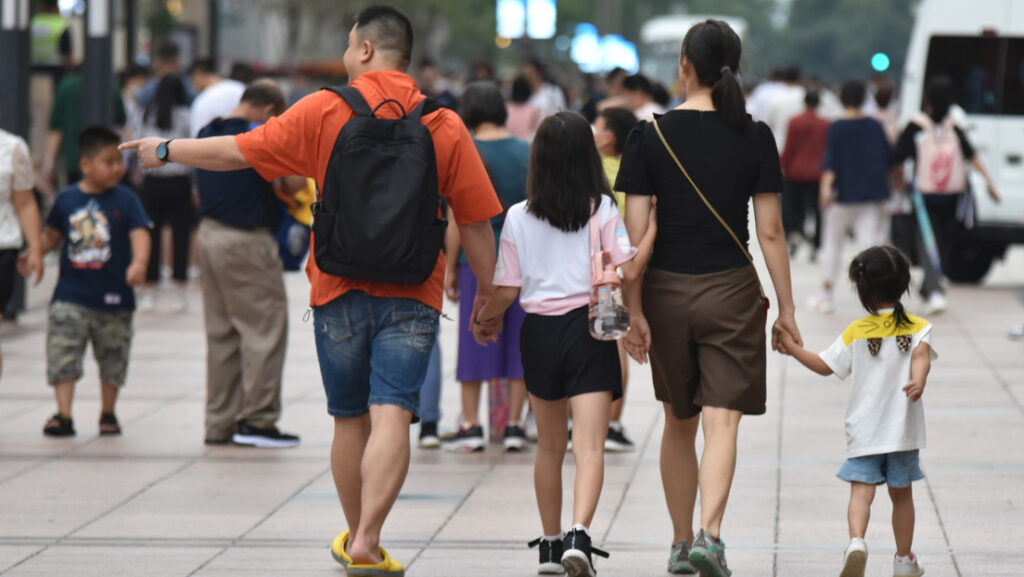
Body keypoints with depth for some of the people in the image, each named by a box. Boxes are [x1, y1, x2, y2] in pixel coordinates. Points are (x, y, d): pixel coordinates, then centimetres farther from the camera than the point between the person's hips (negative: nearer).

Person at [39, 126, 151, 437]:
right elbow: (52, 235, 15)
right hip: (71, 294, 1)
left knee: (112, 359, 11)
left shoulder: (125, 200, -6)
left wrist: (139, 263, -34)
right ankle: (63, 415, -8)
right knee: (62, 354, -9)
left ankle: (108, 414, 28)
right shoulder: (67, 199, 2)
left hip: (113, 296, -1)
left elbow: (139, 234, -17)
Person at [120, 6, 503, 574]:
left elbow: (239, 152, 3)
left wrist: (166, 150, 18)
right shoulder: (445, 125, 0)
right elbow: (476, 220, 0)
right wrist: (488, 291, 11)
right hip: (413, 295, -1)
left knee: (350, 421, 14)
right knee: (390, 418, -8)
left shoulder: (325, 110, -2)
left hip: (340, 291, 1)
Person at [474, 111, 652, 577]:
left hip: (539, 330, 2)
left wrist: (483, 321, 19)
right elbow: (626, 272, -14)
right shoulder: (601, 209, -4)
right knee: (589, 447, -8)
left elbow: (506, 290, 1)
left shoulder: (518, 217, -1)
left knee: (549, 446, 17)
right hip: (590, 328, -2)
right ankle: (579, 535, -28)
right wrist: (651, 233, 3)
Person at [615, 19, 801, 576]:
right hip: (732, 290, -1)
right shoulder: (755, 137, -4)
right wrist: (786, 309, 4)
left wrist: (633, 311, -2)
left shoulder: (649, 135, -5)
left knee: (679, 423, 16)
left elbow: (635, 233, -6)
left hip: (667, 291, 1)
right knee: (721, 424, -3)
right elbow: (770, 231, -3)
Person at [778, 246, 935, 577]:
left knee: (861, 490, -8)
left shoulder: (856, 333, 1)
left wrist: (793, 348, 14)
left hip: (863, 431, -1)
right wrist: (919, 381, -35)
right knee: (901, 494, 13)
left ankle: (856, 541, -32)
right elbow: (921, 354, -20)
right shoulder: (917, 328, 0)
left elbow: (824, 366, 4)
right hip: (903, 429, 1)